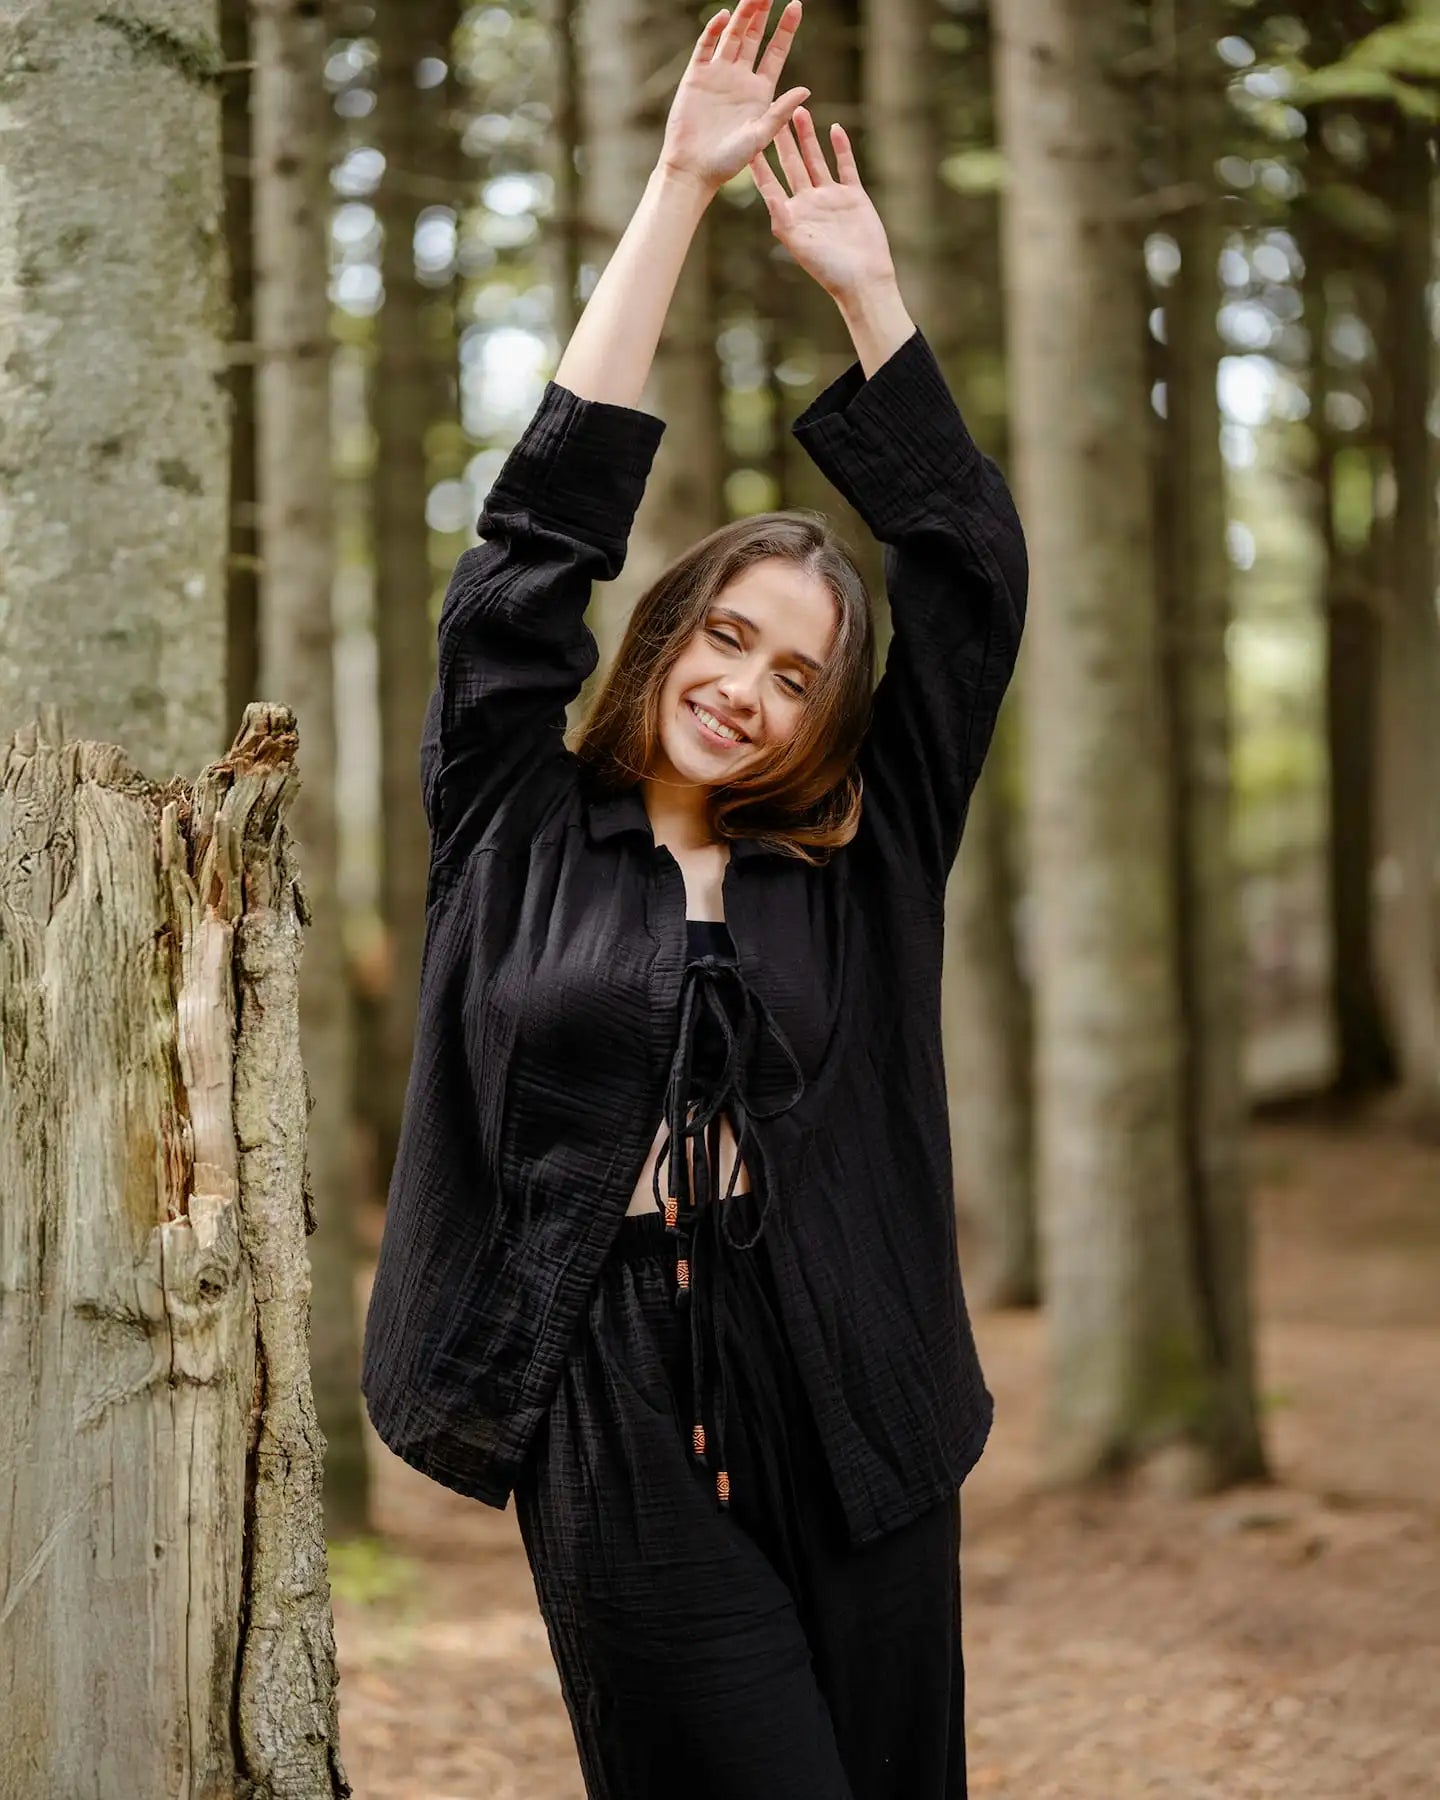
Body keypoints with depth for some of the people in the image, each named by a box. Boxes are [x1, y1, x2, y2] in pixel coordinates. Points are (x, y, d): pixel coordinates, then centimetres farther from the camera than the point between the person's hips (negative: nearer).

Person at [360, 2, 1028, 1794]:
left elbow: (971, 574, 9)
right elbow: (542, 533, 3)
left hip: (854, 1423, 3)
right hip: (619, 1426, -2)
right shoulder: (525, 831, 7)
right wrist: (679, 188, 3)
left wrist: (863, 285, 7)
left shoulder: (855, 871, 10)